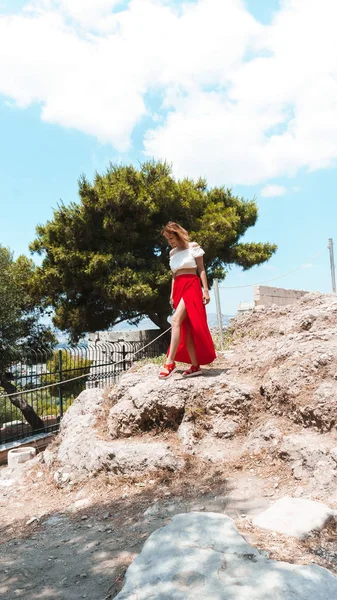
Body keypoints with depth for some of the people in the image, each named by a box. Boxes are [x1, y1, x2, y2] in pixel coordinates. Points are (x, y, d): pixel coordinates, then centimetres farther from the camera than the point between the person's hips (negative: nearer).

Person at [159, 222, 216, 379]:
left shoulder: (193, 246, 2)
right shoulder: (172, 253, 18)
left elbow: (201, 269, 0)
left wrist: (205, 289, -8)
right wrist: (172, 295, 11)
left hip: (191, 286, -6)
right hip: (178, 288, 7)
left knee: (176, 320, -25)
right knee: (186, 328, 2)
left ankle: (170, 362, -28)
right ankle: (195, 366, 5)